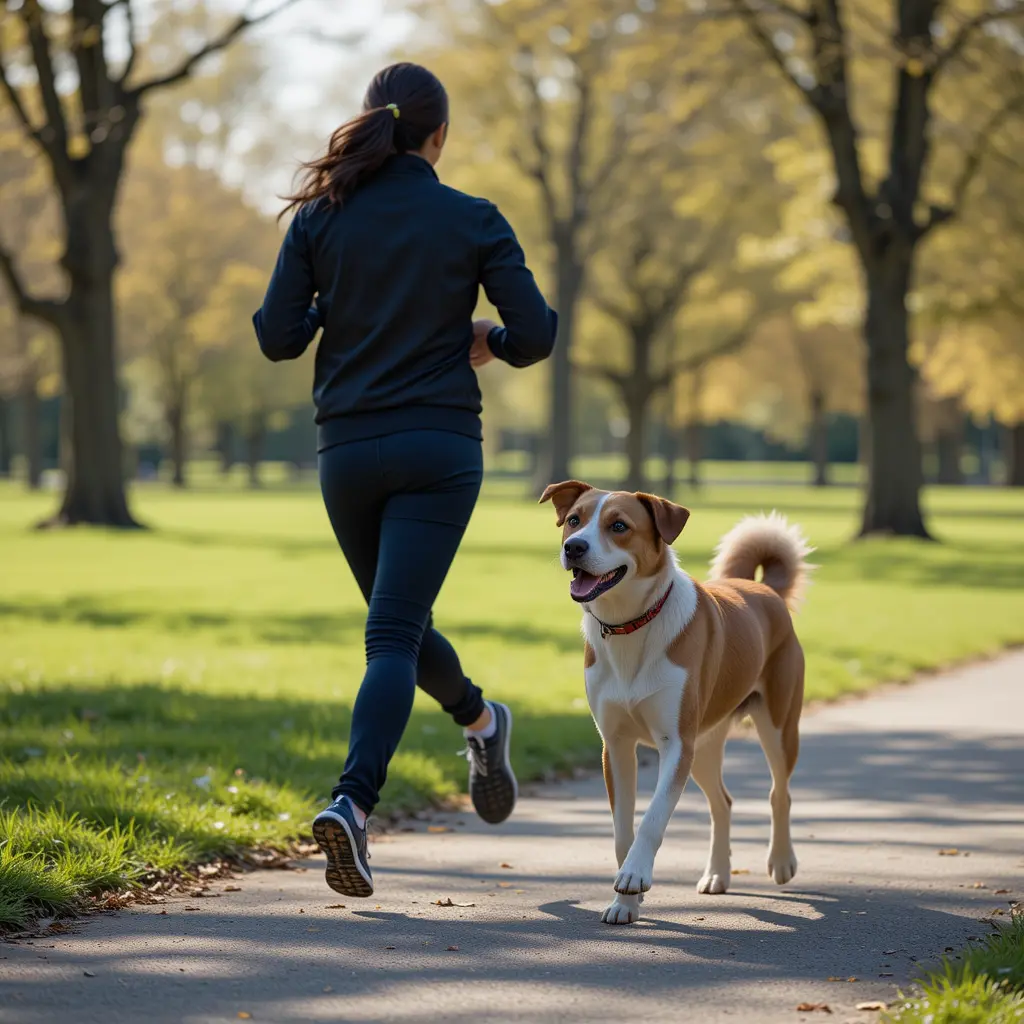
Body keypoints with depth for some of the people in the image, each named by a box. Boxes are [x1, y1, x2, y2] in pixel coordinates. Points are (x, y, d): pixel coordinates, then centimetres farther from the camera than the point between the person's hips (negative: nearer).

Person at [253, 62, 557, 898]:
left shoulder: (322, 217, 2)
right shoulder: (473, 222, -2)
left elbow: (277, 337, 0)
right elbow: (536, 335, -3)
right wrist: (486, 344, 18)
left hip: (348, 451, 2)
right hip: (439, 446, -2)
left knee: (396, 621, 24)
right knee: (394, 633, -9)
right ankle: (353, 799, -22)